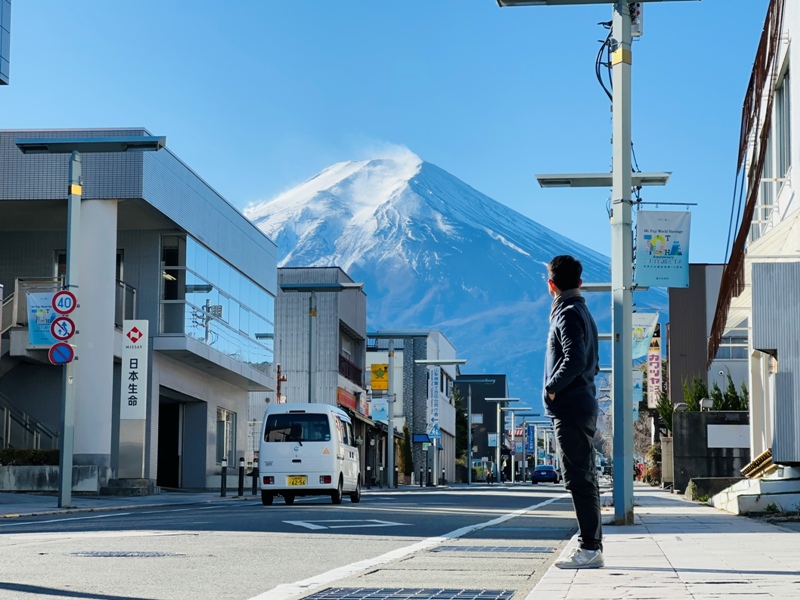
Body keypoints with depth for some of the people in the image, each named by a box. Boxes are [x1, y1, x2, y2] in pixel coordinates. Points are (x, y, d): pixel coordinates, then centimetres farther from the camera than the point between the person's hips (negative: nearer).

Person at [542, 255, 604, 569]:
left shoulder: (568, 314, -11)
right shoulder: (583, 313, 18)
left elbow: (575, 360, -23)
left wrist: (552, 388, -12)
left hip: (570, 409, -10)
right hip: (584, 405, 10)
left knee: (579, 479, -10)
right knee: (585, 478, 12)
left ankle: (590, 548, -11)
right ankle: (592, 546, 15)